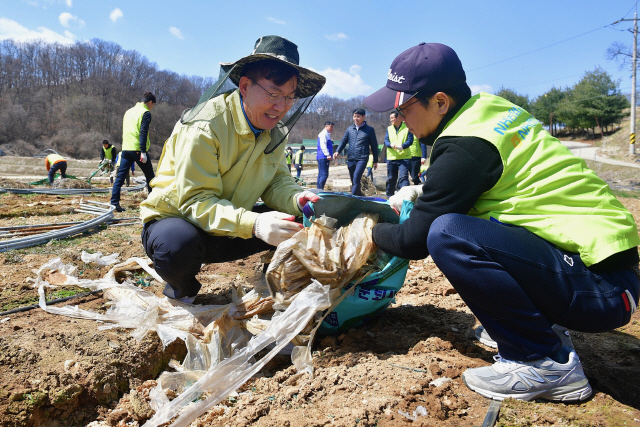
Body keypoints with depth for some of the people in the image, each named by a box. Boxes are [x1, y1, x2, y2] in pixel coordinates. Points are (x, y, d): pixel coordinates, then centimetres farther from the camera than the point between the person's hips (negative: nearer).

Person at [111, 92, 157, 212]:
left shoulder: (128, 111, 19)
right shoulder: (145, 113, -5)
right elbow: (143, 133, -16)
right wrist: (143, 152, -20)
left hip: (126, 149, 6)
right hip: (138, 149, -6)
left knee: (120, 176, 5)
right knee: (150, 176, 7)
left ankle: (114, 202, -1)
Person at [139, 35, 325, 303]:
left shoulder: (274, 132, -3)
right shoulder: (205, 127, -26)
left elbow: (277, 182, -3)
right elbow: (195, 202, -30)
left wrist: (296, 199, -28)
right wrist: (253, 224, -46)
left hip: (229, 228, 6)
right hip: (173, 220, -5)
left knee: (295, 223, -11)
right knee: (180, 244, -40)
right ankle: (182, 290, -4)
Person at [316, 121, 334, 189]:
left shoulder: (327, 135, 25)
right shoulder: (323, 134, -7)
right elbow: (323, 145, -19)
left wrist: (330, 155, 28)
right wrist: (328, 155, -26)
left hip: (325, 158, 11)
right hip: (323, 157, -11)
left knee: (321, 175, 10)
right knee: (324, 175, -15)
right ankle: (320, 190, -18)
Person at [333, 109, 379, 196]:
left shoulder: (369, 130, 1)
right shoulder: (349, 129, 11)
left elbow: (374, 146, 7)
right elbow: (344, 142, 14)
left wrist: (375, 161, 9)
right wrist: (337, 151, -4)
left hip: (362, 159, -5)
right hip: (350, 159, 5)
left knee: (356, 180, -18)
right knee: (353, 181, 11)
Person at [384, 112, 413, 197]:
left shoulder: (407, 127, 2)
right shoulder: (389, 129, 12)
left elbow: (410, 140, -8)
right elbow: (386, 141, 1)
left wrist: (402, 146, -28)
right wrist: (391, 144, -23)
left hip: (404, 157, -3)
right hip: (391, 158, 4)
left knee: (403, 176, -16)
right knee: (391, 178, 10)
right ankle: (389, 196, 25)